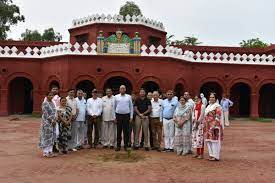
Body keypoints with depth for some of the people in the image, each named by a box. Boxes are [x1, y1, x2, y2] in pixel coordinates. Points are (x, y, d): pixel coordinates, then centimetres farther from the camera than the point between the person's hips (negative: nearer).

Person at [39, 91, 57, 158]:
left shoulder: (52, 103, 11)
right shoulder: (45, 103, -12)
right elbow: (46, 113, -16)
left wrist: (54, 120, 3)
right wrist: (52, 121, -16)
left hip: (52, 122, 8)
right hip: (47, 122, -8)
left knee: (51, 137, 9)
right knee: (47, 137, -3)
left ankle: (50, 151, 16)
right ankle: (46, 152, 4)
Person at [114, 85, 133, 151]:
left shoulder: (128, 97, 6)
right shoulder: (116, 97, 6)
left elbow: (131, 107, 6)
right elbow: (114, 107, 7)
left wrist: (131, 116, 2)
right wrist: (114, 117, 2)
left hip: (126, 115, 0)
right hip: (118, 115, 0)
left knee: (126, 131, 3)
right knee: (118, 131, 4)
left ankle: (126, 145, 11)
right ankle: (118, 145, 11)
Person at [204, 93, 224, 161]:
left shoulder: (217, 106, -7)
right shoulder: (209, 106, 17)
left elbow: (217, 118, -14)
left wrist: (213, 126, -21)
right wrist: (205, 126, 15)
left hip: (214, 126, -8)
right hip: (208, 127, 8)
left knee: (214, 140, -5)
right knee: (208, 140, 9)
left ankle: (215, 156, 2)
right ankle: (211, 155, 18)